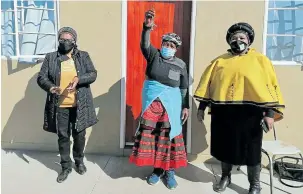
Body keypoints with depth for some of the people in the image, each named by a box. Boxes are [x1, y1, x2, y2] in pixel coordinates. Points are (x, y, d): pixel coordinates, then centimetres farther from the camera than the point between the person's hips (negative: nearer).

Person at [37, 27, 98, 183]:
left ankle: (79, 161, 34)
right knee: (63, 136, 9)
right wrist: (50, 86, -22)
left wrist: (78, 79, -24)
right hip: (59, 105, 1)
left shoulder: (84, 56, 4)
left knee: (79, 135, 11)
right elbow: (41, 77, 0)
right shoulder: (50, 58, 5)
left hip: (79, 105, 0)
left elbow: (93, 74, -5)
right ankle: (66, 167, 26)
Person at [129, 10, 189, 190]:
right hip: (151, 101, 1)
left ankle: (170, 170, 16)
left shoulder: (181, 65, 5)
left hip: (171, 103, 0)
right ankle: (157, 169, 18)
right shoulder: (154, 55, 4)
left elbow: (184, 88, 9)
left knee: (169, 135, 2)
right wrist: (147, 28, -35)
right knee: (150, 134, 3)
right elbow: (145, 45, -17)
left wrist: (185, 107, 4)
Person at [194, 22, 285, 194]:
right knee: (225, 146, 14)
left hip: (249, 113, -2)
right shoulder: (219, 61, 11)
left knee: (251, 149, 7)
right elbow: (208, 84, 11)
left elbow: (271, 86, -2)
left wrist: (270, 112, -10)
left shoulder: (260, 60, 3)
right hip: (223, 112, 3)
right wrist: (202, 107, 8)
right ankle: (226, 177, 36)